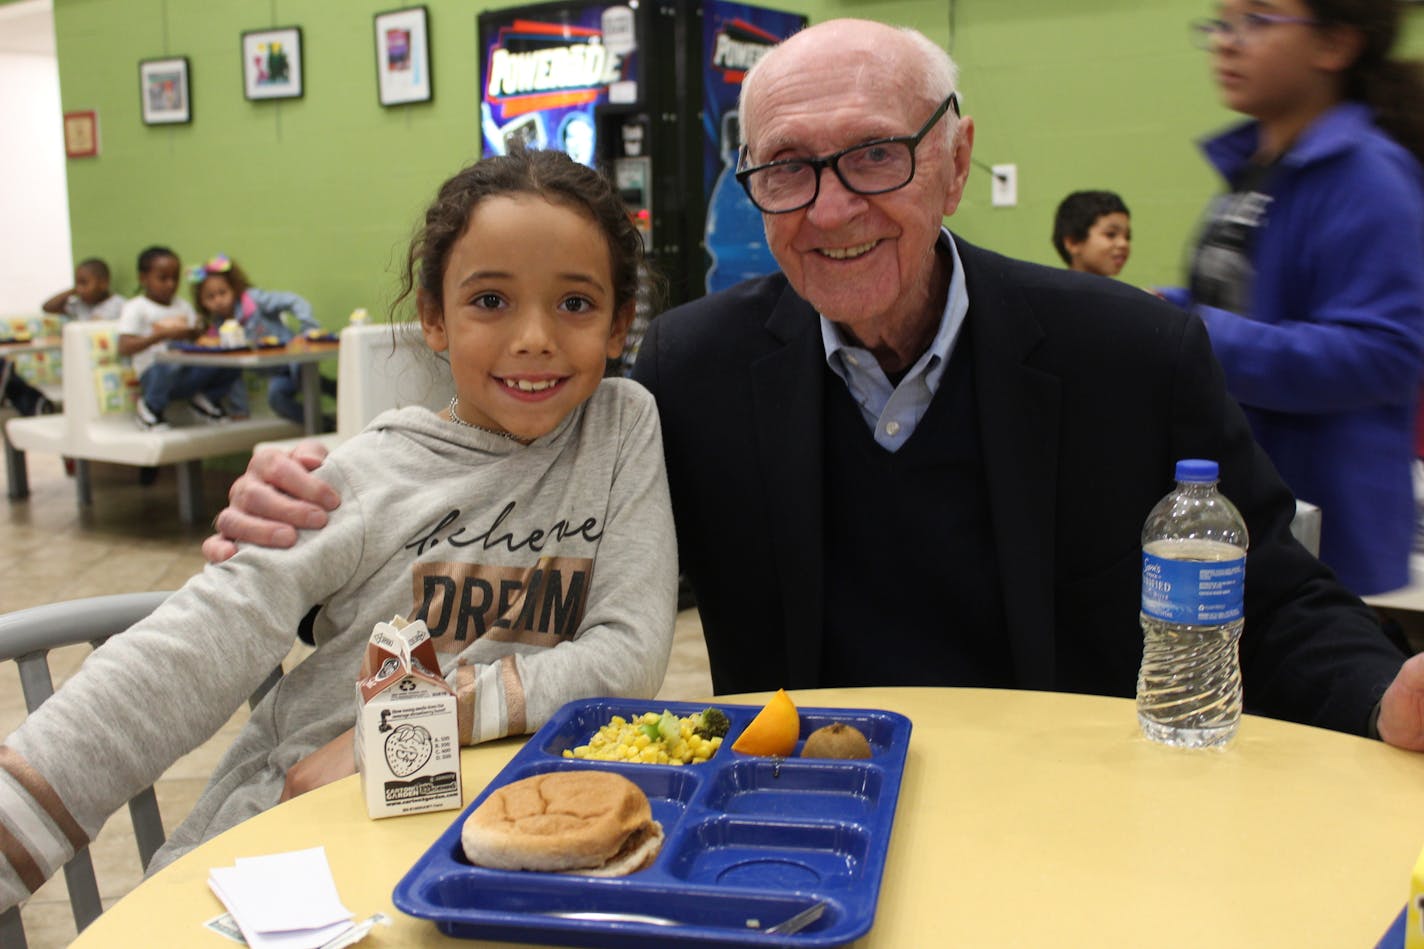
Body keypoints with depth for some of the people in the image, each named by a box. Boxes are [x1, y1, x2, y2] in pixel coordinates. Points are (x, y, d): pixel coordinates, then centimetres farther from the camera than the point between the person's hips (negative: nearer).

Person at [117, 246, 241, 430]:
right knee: (169, 367, -41)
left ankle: (207, 397, 12)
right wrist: (163, 335, -21)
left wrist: (196, 333, -8)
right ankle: (152, 408, -8)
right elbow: (124, 348, -13)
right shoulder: (135, 309, 0)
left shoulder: (183, 306, 18)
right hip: (153, 375, -5)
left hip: (188, 375, 5)